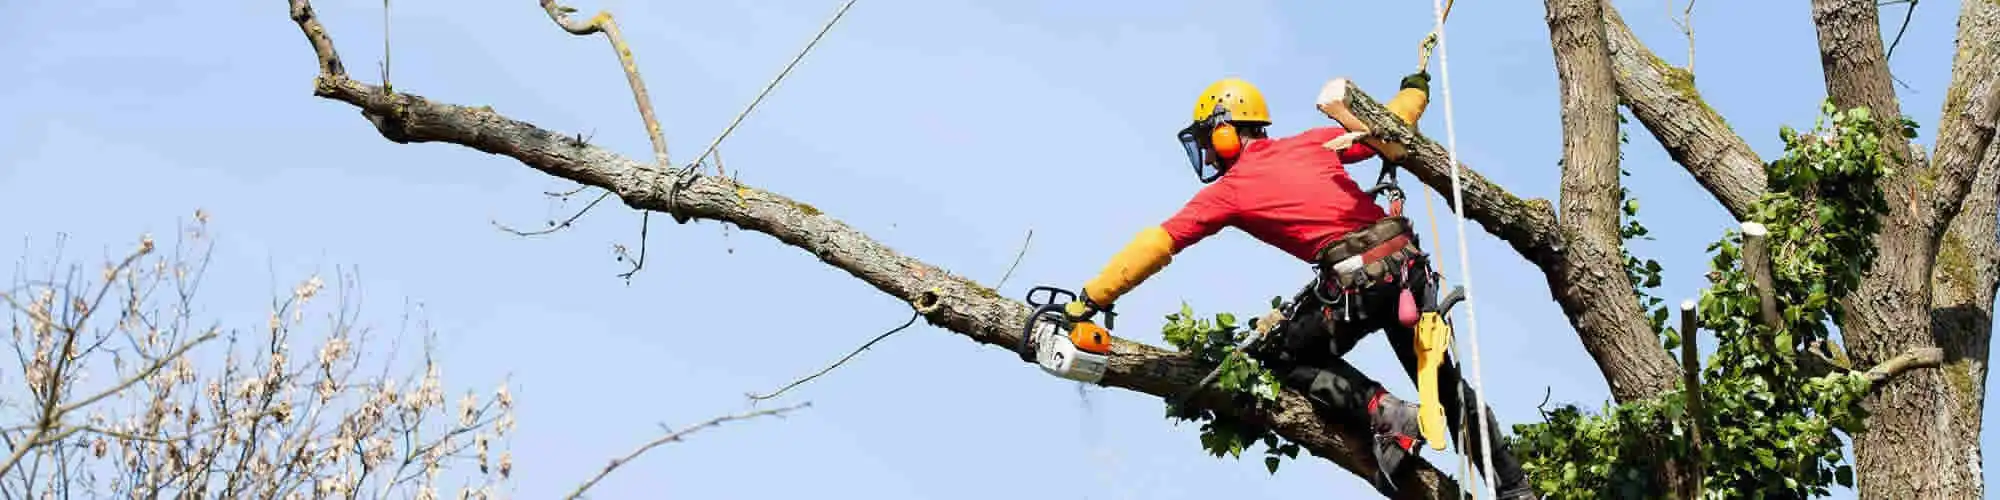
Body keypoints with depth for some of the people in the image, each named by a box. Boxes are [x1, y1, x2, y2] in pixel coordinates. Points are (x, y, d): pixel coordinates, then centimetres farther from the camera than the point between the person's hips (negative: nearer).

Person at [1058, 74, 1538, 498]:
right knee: (1444, 380, 18)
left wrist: (1088, 300, 1)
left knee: (1284, 358, 16)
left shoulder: (1228, 191, 3)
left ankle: (1385, 414, -3)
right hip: (1408, 263, 6)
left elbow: (1155, 245, 1)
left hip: (1355, 283, -6)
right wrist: (1416, 87, 45)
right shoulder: (1313, 143, 16)